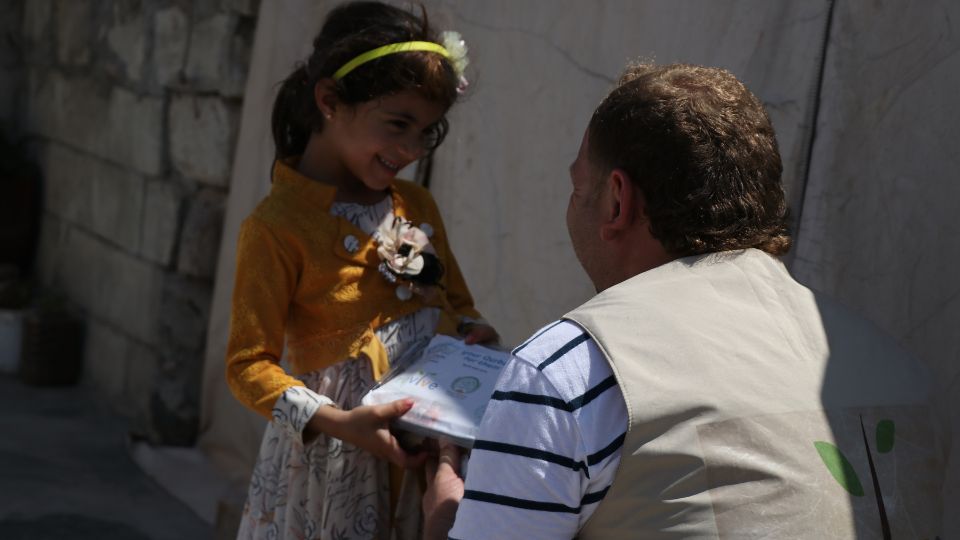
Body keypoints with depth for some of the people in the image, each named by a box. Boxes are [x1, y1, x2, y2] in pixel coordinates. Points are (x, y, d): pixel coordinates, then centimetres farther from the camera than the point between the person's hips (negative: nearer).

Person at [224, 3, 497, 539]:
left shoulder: (418, 205, 8)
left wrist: (475, 332, -3)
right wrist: (336, 422, -25)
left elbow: (457, 304, 19)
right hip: (342, 461, -6)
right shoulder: (277, 226, -13)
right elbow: (249, 363, -12)